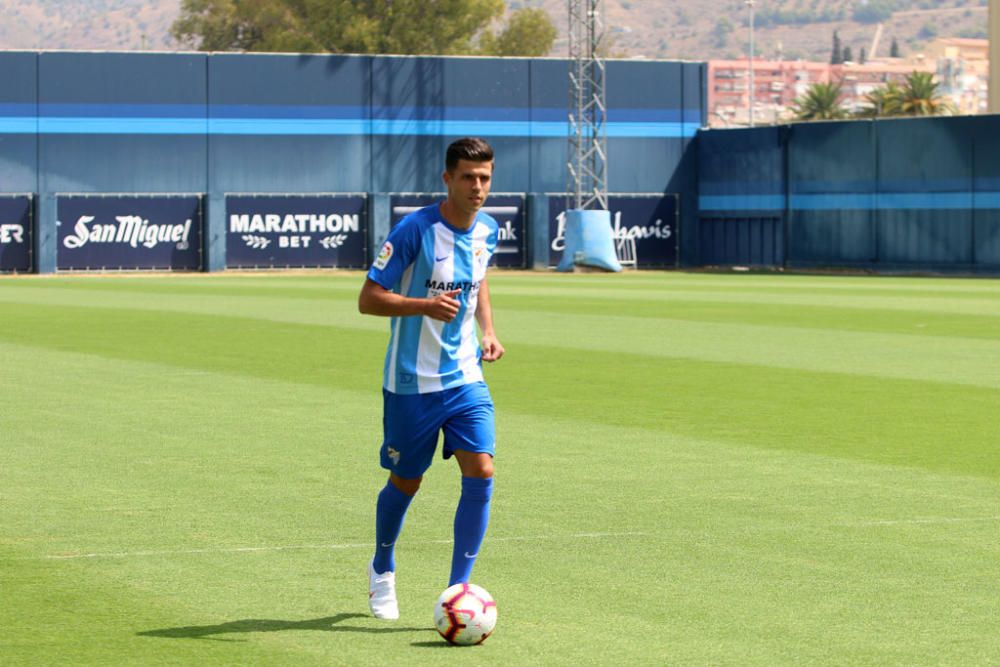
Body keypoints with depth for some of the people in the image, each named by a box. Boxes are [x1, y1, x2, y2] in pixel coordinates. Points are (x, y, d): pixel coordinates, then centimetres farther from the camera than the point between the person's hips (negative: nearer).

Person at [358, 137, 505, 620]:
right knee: (406, 483, 10)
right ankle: (382, 571, 38)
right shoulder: (415, 230, -17)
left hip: (466, 378, 4)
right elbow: (368, 299, -15)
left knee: (480, 473, -12)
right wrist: (425, 305, -29)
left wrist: (488, 332, 6)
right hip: (411, 382, -4)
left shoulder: (488, 231, 2)